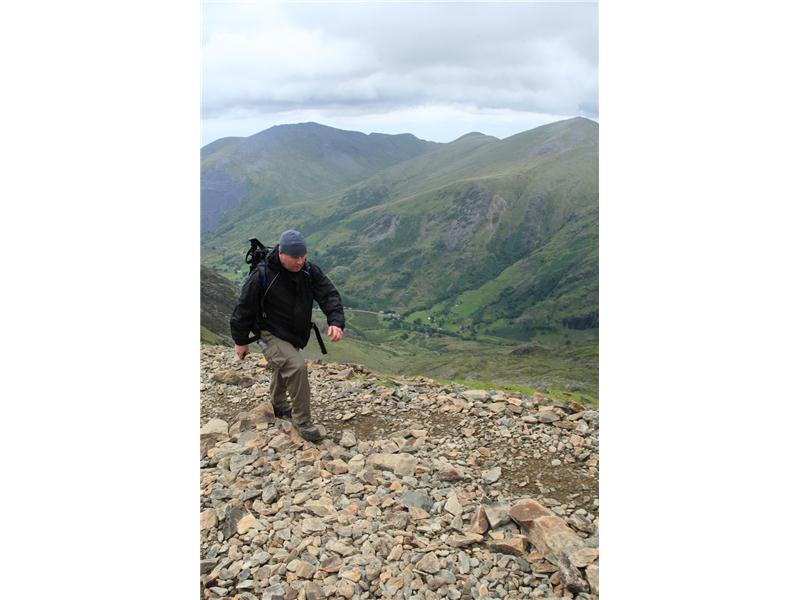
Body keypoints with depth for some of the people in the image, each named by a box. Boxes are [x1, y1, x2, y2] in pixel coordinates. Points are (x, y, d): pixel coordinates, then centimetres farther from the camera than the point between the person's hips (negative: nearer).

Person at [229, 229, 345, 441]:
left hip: (295, 335, 6)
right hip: (271, 335, -6)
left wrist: (335, 321, -34)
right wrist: (241, 341, -7)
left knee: (283, 369, 26)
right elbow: (244, 308, -15)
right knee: (296, 367, -25)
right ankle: (302, 422, -11)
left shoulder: (309, 271, -13)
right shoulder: (262, 276, -26)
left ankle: (279, 406, 54)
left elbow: (328, 294, -16)